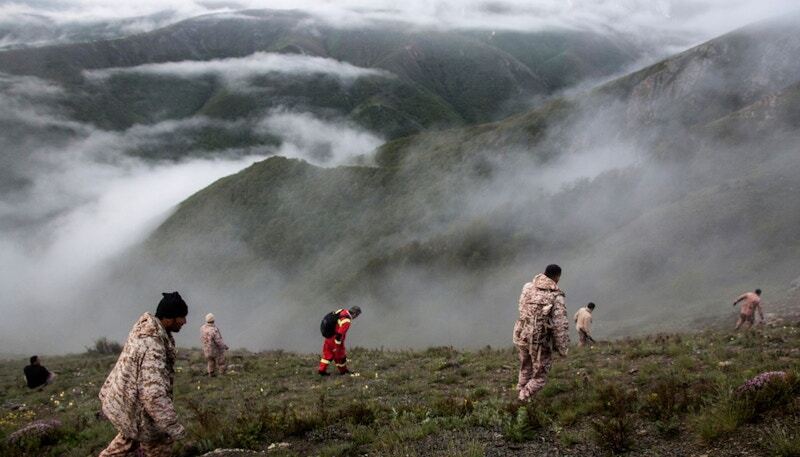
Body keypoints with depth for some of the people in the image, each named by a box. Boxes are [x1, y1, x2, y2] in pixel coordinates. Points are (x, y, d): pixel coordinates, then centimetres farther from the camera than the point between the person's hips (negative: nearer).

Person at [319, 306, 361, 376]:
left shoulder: (342, 311, -3)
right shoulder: (346, 321, -29)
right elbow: (339, 334, -29)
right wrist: (337, 346, -21)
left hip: (329, 338, 8)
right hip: (335, 341, -8)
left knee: (327, 354, 18)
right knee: (340, 355, 14)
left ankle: (322, 370, 22)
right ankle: (343, 371, 33)